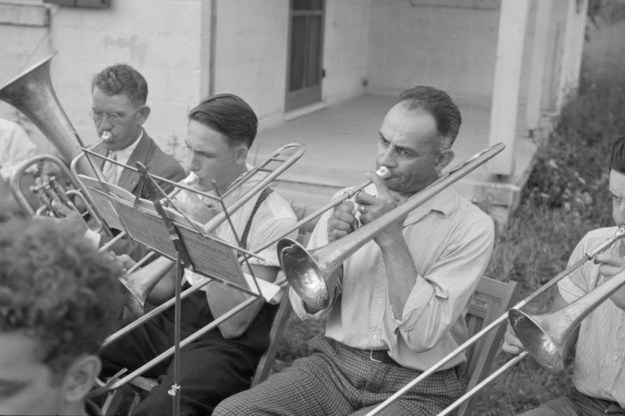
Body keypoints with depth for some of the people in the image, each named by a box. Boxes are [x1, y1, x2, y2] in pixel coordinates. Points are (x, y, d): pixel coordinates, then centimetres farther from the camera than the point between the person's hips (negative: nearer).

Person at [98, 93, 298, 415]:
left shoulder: (273, 218, -15)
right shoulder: (190, 191, 5)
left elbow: (232, 324, -18)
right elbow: (166, 284, 9)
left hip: (224, 346, -6)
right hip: (171, 320, 7)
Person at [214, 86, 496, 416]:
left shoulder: (471, 227, -7)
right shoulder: (351, 201, 5)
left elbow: (423, 335, -16)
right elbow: (308, 309, 3)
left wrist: (391, 240, -18)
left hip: (416, 387, -4)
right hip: (335, 363, 4)